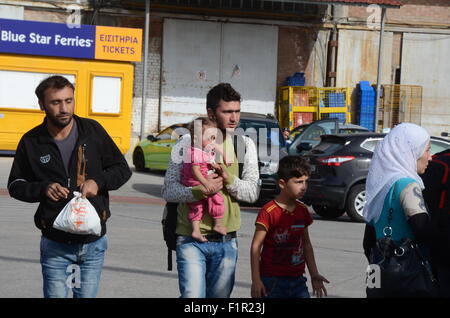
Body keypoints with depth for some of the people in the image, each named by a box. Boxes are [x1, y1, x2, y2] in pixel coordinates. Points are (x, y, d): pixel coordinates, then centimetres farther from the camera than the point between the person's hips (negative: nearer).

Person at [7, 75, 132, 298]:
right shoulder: (31, 142, -2)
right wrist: (43, 189, -13)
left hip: (93, 242, 1)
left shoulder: (93, 131, -1)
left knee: (87, 295, 8)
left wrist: (98, 182, -13)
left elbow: (122, 169, 7)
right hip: (55, 244, -1)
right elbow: (15, 185, 7)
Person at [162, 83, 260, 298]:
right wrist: (199, 191, -24)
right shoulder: (188, 143, -1)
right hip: (191, 241, -3)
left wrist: (229, 180, -15)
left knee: (219, 296, 10)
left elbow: (253, 193, 4)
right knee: (193, 296, -15)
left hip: (226, 242, 3)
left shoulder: (245, 145, 9)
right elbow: (168, 191, -6)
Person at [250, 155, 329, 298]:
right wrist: (256, 280, -14)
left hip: (297, 279, 6)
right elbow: (256, 246, -10)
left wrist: (314, 274, 17)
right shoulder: (269, 212, -11)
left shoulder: (302, 210, 9)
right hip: (272, 281, -6)